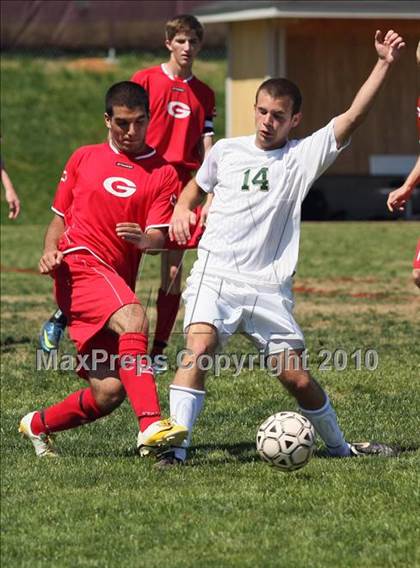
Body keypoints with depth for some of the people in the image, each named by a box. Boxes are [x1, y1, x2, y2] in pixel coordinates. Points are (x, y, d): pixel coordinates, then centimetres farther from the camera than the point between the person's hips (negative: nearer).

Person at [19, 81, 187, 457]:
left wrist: (145, 239, -26)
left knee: (108, 393, -4)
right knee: (133, 318, -33)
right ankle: (151, 425, -45)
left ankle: (37, 425, 24)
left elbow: (159, 237, -2)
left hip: (116, 281, 3)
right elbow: (60, 217, 19)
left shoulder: (163, 173, 10)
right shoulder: (84, 159, 13)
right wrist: (50, 251, -1)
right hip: (79, 262, -3)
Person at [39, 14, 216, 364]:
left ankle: (158, 352, 5)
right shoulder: (144, 80, 2)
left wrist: (210, 199, 1)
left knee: (173, 271, -1)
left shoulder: (204, 95, 13)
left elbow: (206, 151, 11)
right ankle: (59, 320, 9)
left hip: (179, 189, 3)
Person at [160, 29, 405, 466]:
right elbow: (197, 185, 30)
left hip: (269, 288, 0)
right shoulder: (226, 151, 11)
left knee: (297, 378, 3)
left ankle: (339, 446, 26)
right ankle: (175, 446, -27)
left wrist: (384, 64, -11)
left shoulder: (304, 156, 5)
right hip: (215, 275, 0)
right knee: (198, 349, -25)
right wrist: (182, 210, 9)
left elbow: (353, 116, -5)